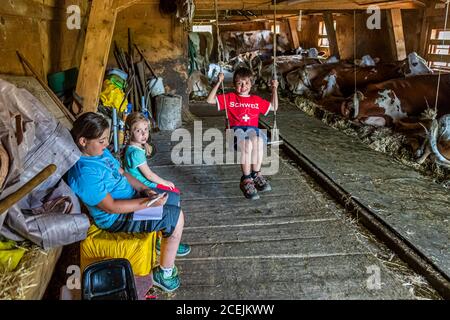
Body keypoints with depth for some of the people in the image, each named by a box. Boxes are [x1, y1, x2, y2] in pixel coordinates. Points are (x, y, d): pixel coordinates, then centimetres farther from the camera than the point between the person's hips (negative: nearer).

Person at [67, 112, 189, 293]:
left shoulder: (100, 151, -2)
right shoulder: (84, 174, -31)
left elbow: (122, 173, 8)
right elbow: (111, 207, -29)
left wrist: (145, 190, -6)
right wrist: (148, 202, -27)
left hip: (131, 197, 10)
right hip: (117, 218, -9)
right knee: (176, 219, -9)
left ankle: (167, 242, 40)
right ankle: (164, 272, 6)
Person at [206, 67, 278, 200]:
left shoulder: (257, 100, 26)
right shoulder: (229, 98, 18)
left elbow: (274, 107, 36)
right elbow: (210, 100, 9)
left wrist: (274, 89, 27)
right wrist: (218, 83, 3)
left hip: (253, 129, 2)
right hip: (236, 129, -2)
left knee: (258, 141, -37)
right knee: (247, 144, -37)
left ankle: (256, 174, -26)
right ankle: (246, 179, -29)